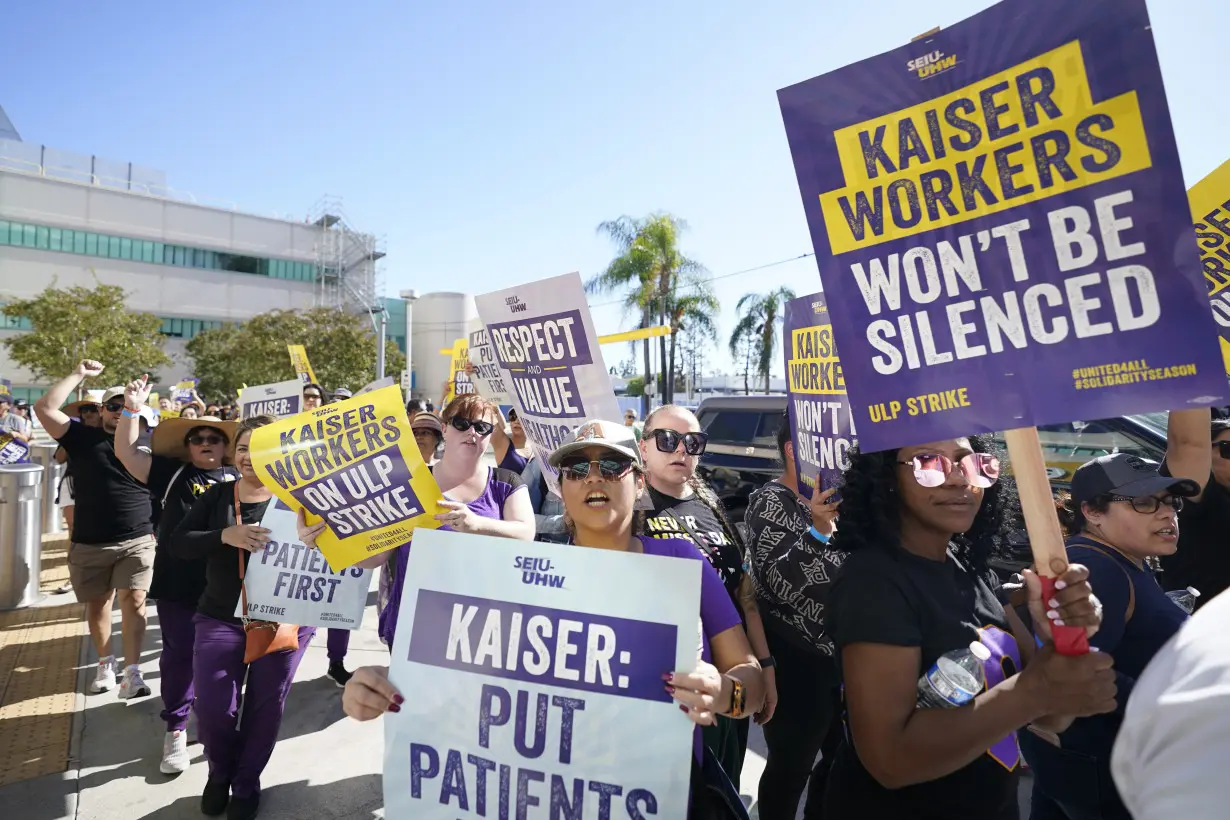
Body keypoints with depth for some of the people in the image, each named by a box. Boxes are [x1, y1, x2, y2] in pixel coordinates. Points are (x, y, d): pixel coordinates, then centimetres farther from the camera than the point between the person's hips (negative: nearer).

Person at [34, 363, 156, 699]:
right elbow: (45, 408, -7)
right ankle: (105, 663, 31)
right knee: (97, 603, 13)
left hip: (137, 540, -1)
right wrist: (79, 374, -6)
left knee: (134, 600, -8)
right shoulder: (82, 437, 4)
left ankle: (133, 673, -6)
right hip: (89, 543, 2)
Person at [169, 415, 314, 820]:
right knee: (212, 708, -1)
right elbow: (179, 543, -6)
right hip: (221, 617, 2)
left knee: (265, 707, 10)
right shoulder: (217, 495, 2)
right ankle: (220, 772, 33)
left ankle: (247, 784, 35)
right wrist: (225, 536, -23)